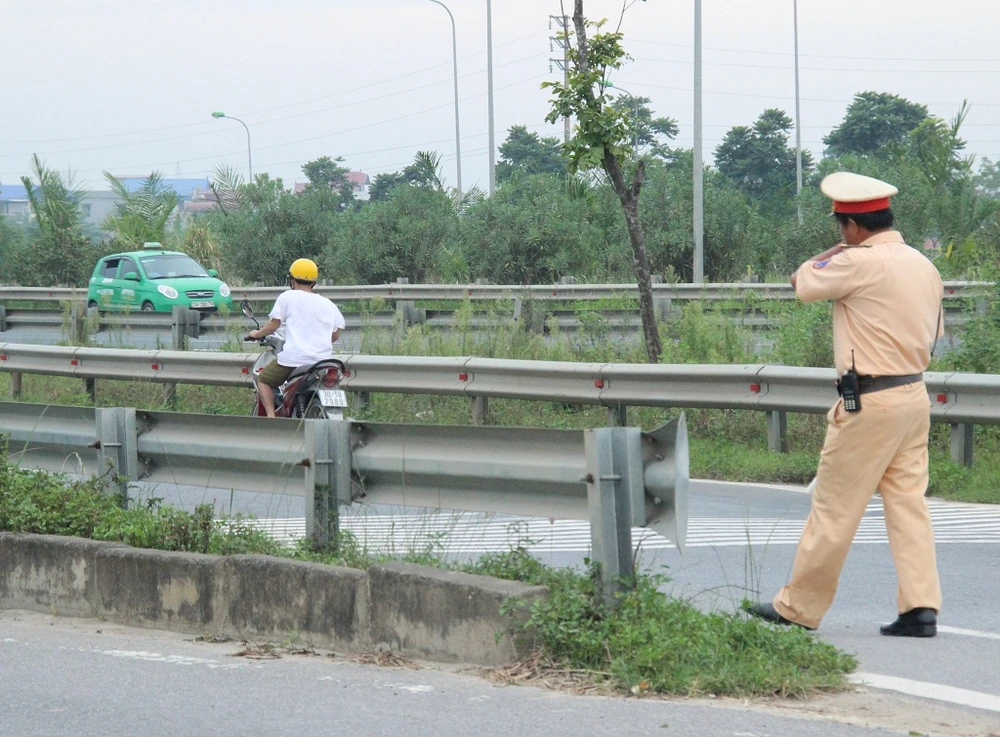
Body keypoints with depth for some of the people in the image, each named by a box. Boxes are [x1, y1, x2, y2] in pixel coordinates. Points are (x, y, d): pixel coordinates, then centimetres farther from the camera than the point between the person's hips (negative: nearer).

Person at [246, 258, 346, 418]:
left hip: (294, 357, -4)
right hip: (322, 360, 4)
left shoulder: (287, 297, 2)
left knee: (264, 380, 12)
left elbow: (273, 325, 1)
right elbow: (335, 335, 17)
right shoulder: (328, 304, 15)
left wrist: (257, 334, 19)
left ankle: (271, 414, -6)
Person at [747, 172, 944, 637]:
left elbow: (803, 284, -3)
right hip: (915, 394, 8)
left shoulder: (859, 262, -15)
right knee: (908, 502, 8)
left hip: (870, 402, -8)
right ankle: (921, 608, 1)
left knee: (833, 510, 1)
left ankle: (797, 608, 11)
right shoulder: (923, 266, 10)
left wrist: (833, 255, 12)